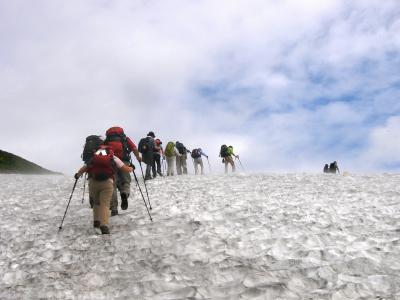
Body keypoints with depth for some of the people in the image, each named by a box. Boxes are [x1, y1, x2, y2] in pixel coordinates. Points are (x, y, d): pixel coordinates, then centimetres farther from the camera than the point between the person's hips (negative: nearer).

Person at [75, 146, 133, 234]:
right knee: (105, 204, -4)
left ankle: (96, 221, 14)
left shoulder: (93, 158, 28)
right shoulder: (114, 158, 22)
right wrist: (131, 168, 37)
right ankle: (104, 225, -22)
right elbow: (126, 170, 16)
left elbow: (83, 169, 23)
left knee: (96, 202, 23)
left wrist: (77, 175, 43)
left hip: (93, 181, 2)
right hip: (107, 181, -2)